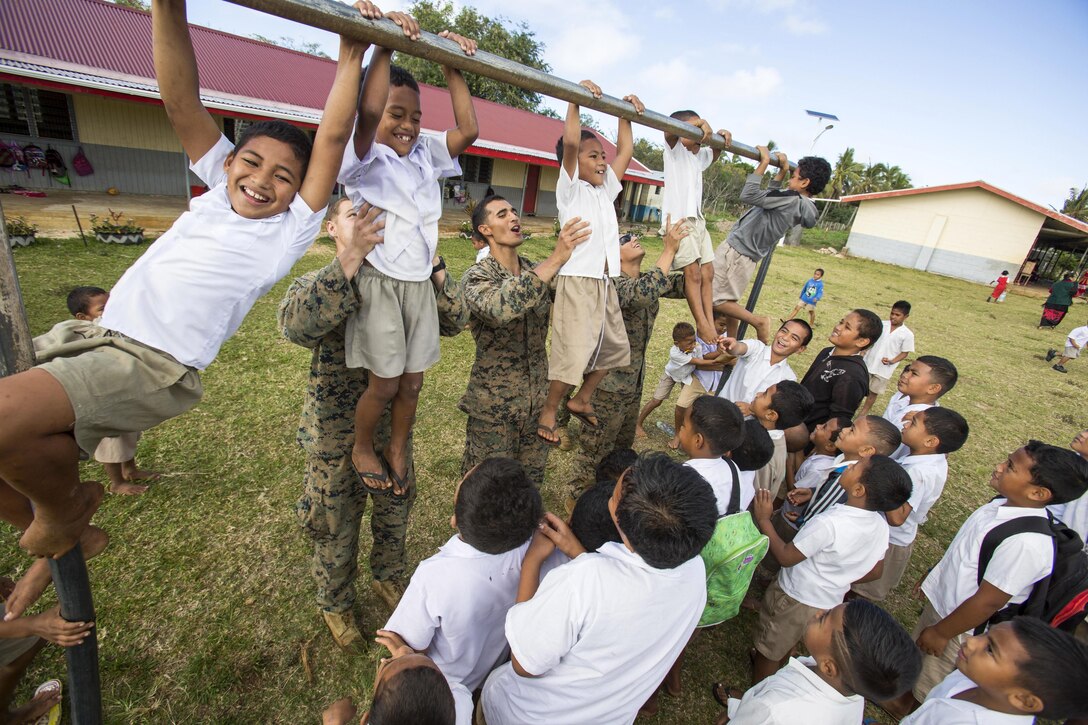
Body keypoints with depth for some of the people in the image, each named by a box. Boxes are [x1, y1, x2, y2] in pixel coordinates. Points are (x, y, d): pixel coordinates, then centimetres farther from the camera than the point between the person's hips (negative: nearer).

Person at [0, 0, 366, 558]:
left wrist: (351, 55, 2)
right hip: (98, 341, 7)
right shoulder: (219, 191, 15)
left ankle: (66, 509, 5)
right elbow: (181, 102, 9)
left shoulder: (291, 231, 0)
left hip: (158, 367, -7)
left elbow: (333, 136, -3)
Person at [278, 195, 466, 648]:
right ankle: (335, 604, 44)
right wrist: (351, 257, -42)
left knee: (395, 514, 21)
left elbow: (453, 322, -10)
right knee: (336, 528, 16)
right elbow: (295, 325, -33)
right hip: (335, 436, -2)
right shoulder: (315, 285, -10)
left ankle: (389, 580, 50)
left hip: (393, 428, 3)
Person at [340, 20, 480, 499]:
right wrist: (384, 47, -25)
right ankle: (362, 448, 30)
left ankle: (397, 451, 33)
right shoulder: (363, 159, -7)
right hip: (380, 284, -5)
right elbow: (368, 113, -26)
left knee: (412, 382, 11)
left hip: (420, 284, 5)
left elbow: (468, 130, 1)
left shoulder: (426, 155, 9)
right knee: (385, 384, 2)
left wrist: (452, 70, 1)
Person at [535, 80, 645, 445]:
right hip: (577, 281, -8)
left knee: (614, 347, 16)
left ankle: (581, 400, 32)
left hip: (606, 282, 8)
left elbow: (625, 150, 24)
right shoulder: (570, 189, -2)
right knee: (572, 353, -9)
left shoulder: (606, 190, 18)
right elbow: (570, 142, -16)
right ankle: (548, 412, 9)